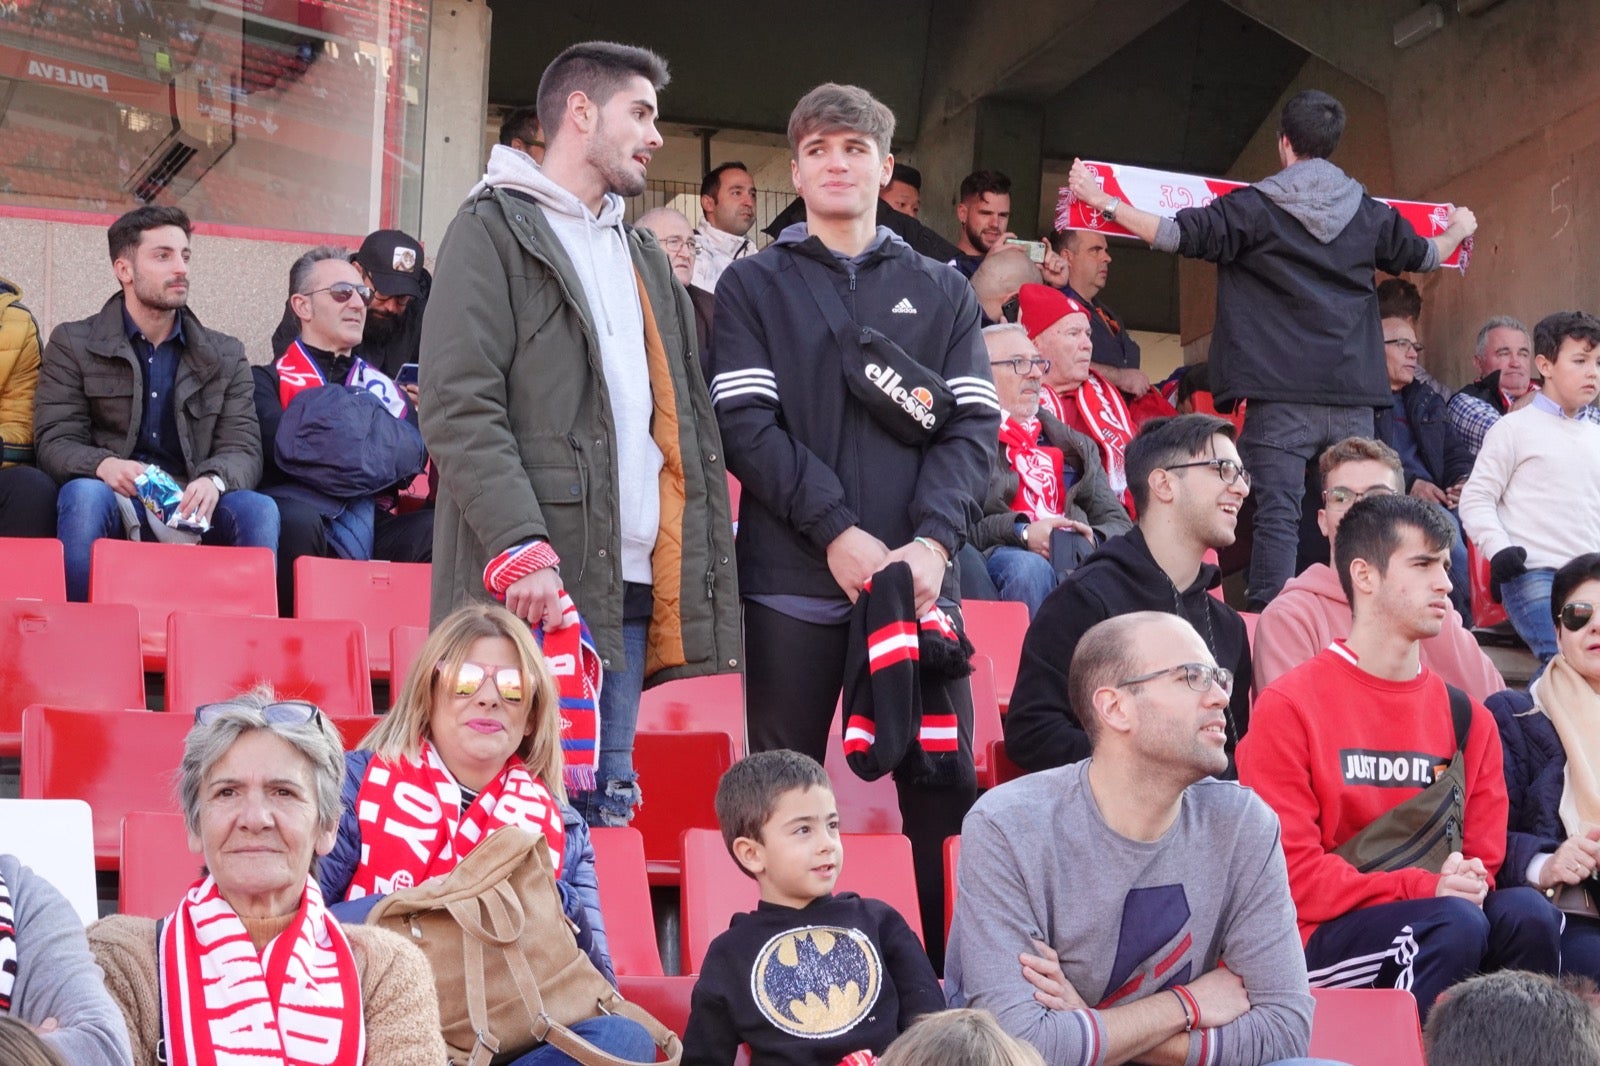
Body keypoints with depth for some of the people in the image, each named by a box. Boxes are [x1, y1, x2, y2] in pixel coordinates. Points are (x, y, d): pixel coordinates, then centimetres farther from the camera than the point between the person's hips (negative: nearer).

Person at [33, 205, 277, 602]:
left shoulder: (225, 356, 16)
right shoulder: (72, 344, 10)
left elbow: (243, 449, 5)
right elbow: (54, 441, 1)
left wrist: (214, 480, -21)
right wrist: (103, 464, -24)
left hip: (191, 507, 2)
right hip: (113, 503, -2)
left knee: (259, 509, -28)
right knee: (84, 494, -36)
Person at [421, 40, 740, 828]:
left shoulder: (638, 253, 24)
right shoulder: (495, 231, 0)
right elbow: (459, 409, -11)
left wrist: (688, 570, 13)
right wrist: (523, 548, -21)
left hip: (631, 585, 7)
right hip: (539, 585, -7)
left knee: (607, 806, 8)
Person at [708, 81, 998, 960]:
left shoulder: (942, 293, 16)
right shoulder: (753, 286, 11)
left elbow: (972, 427, 6)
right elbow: (745, 424, -2)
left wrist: (931, 542, -12)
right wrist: (839, 532, -14)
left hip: (918, 578, 1)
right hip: (793, 582, -1)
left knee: (945, 787, -2)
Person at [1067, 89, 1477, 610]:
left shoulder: (1252, 207, -2)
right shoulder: (1370, 214, 11)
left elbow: (1177, 235, -6)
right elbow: (1421, 256, 27)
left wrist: (1100, 199, 4)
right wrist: (1458, 229, 50)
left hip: (1281, 396, -3)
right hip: (1353, 397, 4)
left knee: (1278, 517, -7)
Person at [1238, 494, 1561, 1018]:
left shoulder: (1466, 719, 14)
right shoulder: (1288, 707, -2)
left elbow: (1483, 858, 16)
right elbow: (1289, 868, -8)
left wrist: (1466, 881, -10)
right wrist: (1424, 889, -18)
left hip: (1440, 916, 5)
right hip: (1321, 937, -5)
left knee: (1526, 913, -25)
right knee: (1454, 925, -32)